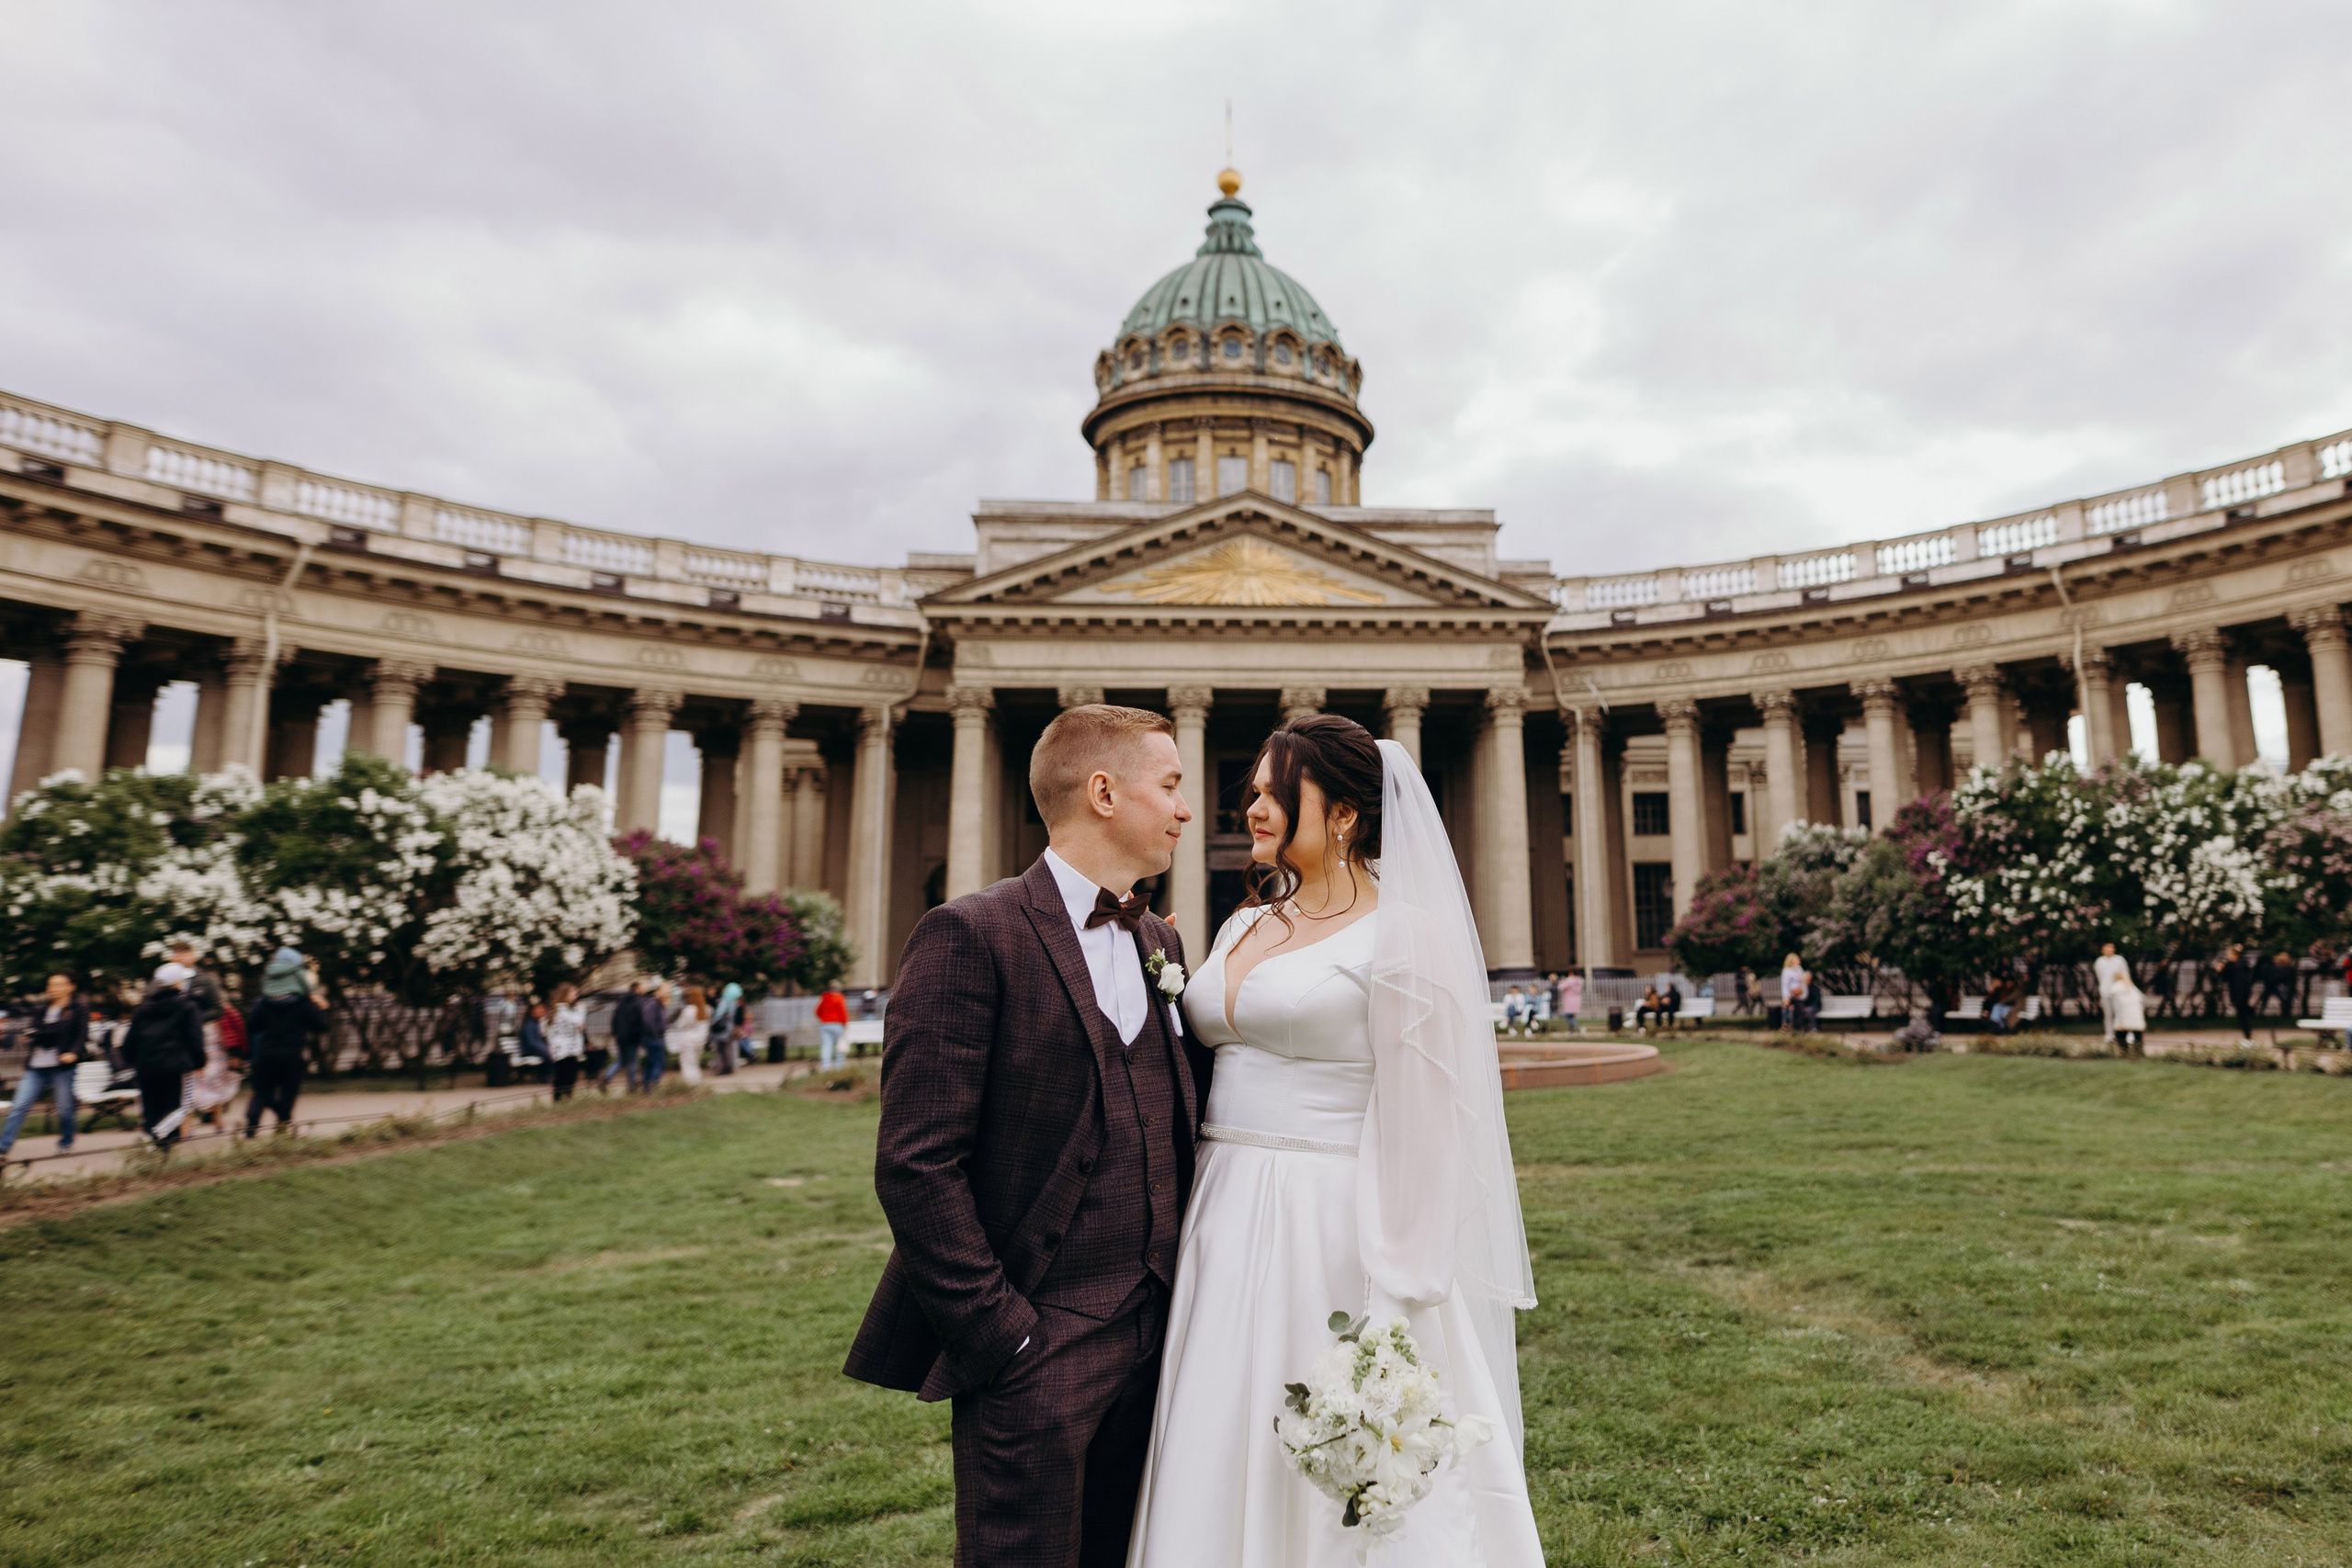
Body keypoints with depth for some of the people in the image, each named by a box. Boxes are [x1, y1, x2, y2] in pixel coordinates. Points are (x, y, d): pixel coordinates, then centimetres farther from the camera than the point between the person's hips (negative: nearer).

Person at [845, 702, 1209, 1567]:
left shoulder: (1161, 942, 10)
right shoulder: (973, 936, -13)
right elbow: (916, 1165, -16)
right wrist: (1000, 1334, -15)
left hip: (1153, 1334, 7)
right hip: (1034, 1351, -7)